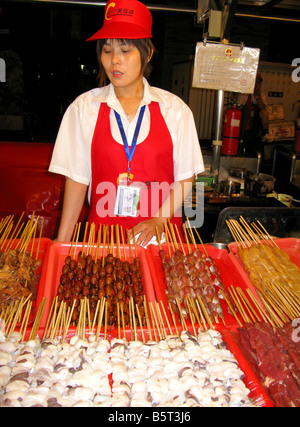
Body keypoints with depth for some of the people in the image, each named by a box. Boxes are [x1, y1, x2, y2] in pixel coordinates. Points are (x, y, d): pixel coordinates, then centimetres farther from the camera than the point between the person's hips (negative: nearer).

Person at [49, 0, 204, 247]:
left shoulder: (174, 109, 0)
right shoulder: (84, 108, 1)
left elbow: (186, 177, 2)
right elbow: (77, 179, 1)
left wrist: (158, 220, -10)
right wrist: (62, 243, -2)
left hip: (161, 233, 0)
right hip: (103, 231, 0)